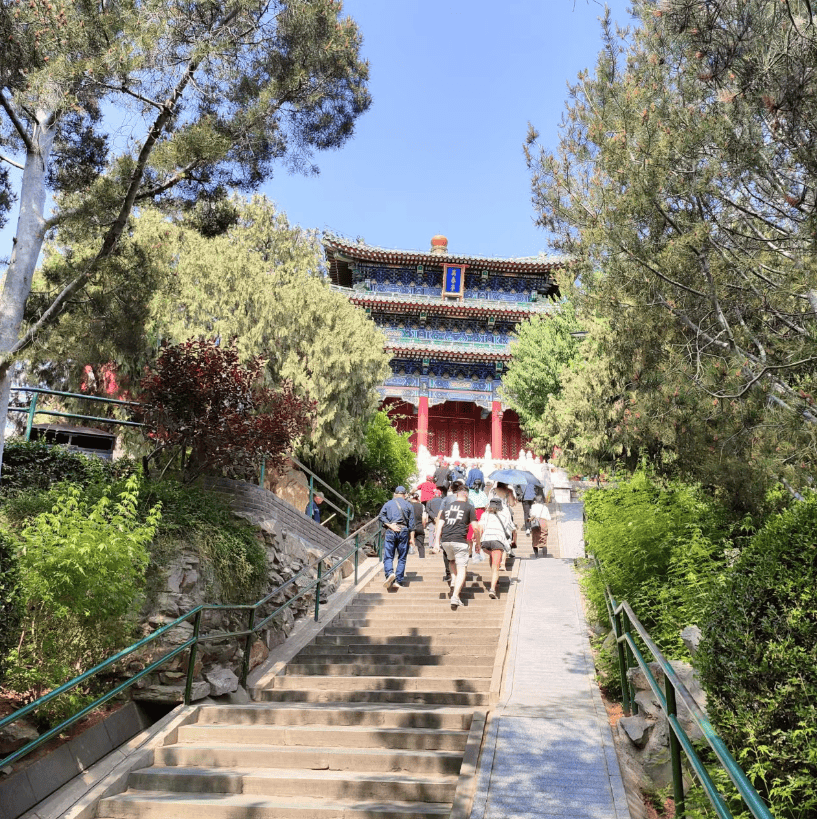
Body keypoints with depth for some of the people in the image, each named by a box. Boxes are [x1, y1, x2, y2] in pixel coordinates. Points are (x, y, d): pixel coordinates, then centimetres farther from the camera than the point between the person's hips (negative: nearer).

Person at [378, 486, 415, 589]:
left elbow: (381, 516, -3)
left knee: (388, 557, 2)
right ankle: (398, 581, 4)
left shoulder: (388, 503, 12)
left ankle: (390, 573, -23)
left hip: (391, 532, 0)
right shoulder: (408, 505, 11)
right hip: (404, 531, 1)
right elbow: (411, 524, 7)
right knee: (402, 558, 7)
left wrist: (390, 525, -7)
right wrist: (412, 538, 6)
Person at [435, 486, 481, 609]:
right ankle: (455, 596, -13)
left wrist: (437, 542, 11)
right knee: (462, 569, -1)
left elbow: (440, 525, 12)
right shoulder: (469, 507, 6)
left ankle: (454, 581, 13)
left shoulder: (447, 506, 18)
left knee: (451, 560, 31)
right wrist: (477, 543, 10)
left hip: (445, 540, 4)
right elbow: (475, 527, 0)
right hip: (459, 541, -4)